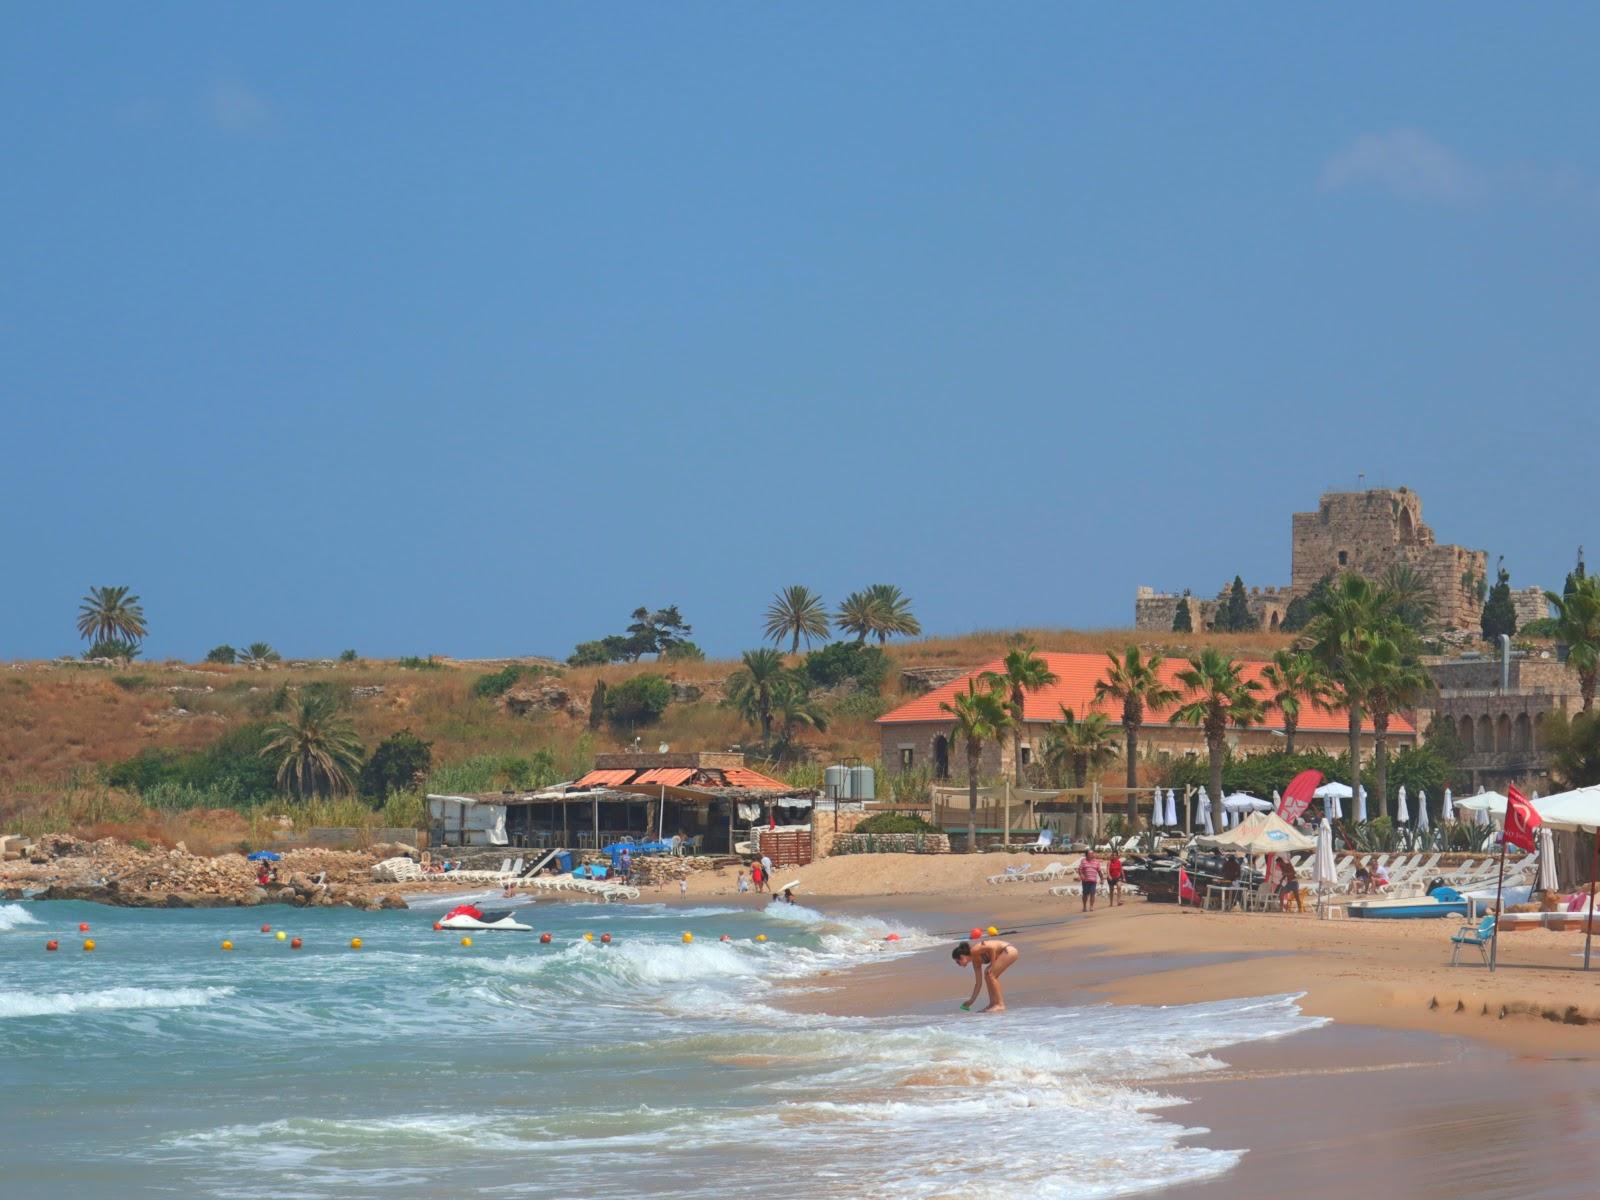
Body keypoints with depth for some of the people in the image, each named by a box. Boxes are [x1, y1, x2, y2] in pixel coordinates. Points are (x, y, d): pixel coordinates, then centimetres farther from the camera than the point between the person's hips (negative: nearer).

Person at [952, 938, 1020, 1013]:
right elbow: (978, 982, 16)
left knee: (991, 975, -11)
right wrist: (972, 1000, 20)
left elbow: (991, 948, -25)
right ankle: (993, 1004, 14)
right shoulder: (976, 961, 13)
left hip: (1009, 951, -10)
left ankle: (1000, 1005, -10)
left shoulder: (974, 951, -12)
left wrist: (992, 965, -15)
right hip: (1006, 951, 10)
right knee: (988, 974, 13)